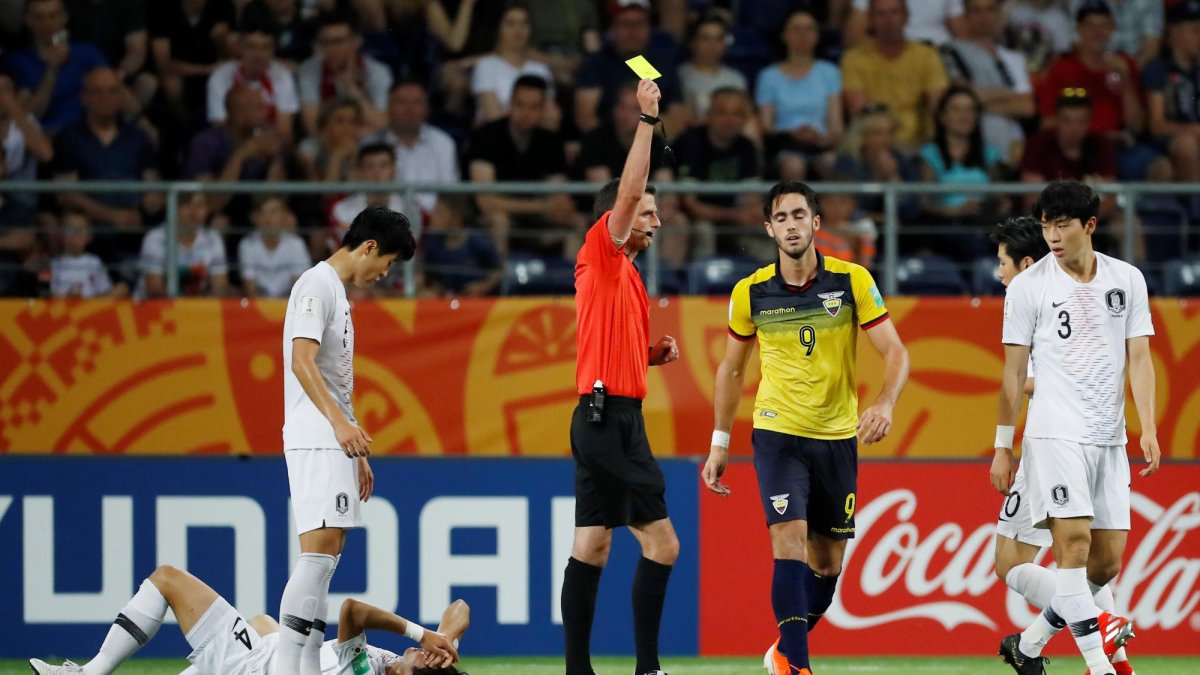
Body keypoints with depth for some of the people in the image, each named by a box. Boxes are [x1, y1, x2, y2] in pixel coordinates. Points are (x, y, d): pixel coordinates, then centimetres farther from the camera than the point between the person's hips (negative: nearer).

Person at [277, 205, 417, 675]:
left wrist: (356, 453, 25)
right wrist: (340, 423, -29)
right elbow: (301, 360, -19)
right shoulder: (317, 284, -8)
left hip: (335, 441, 11)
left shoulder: (337, 291, 22)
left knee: (326, 556, 8)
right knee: (319, 551, -17)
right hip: (315, 438, -11)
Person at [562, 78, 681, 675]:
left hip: (610, 417, 9)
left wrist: (657, 353, 11)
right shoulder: (602, 256, -4)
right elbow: (628, 191, -17)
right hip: (608, 417, -9)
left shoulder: (627, 278, 22)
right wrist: (647, 119, -16)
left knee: (592, 547, 5)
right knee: (661, 542, -12)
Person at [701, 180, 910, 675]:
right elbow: (731, 369, 10)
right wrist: (719, 443, 8)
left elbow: (895, 352, -8)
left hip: (838, 437, 2)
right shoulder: (751, 293, -4)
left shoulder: (853, 281, -7)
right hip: (778, 433, -2)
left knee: (827, 563, 8)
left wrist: (885, 404, -27)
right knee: (790, 542, -19)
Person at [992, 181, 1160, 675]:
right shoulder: (1028, 286, 0)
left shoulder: (1128, 280, 8)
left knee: (1107, 562, 3)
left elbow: (1139, 357, 8)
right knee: (1074, 542, -17)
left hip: (1109, 439, 4)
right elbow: (1014, 370, 4)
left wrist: (1148, 429, -3)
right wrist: (1003, 447, 2)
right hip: (1054, 433, -4)